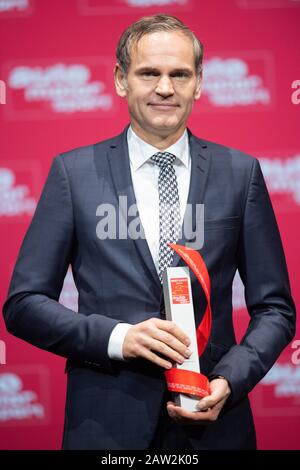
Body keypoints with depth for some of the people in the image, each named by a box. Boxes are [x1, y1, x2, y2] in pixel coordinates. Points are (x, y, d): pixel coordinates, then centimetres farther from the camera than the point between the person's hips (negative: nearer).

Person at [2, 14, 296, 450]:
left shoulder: (241, 172, 1)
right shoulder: (73, 172, -2)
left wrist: (229, 381, -12)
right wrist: (117, 337, -16)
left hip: (214, 422, 1)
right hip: (106, 423, -1)